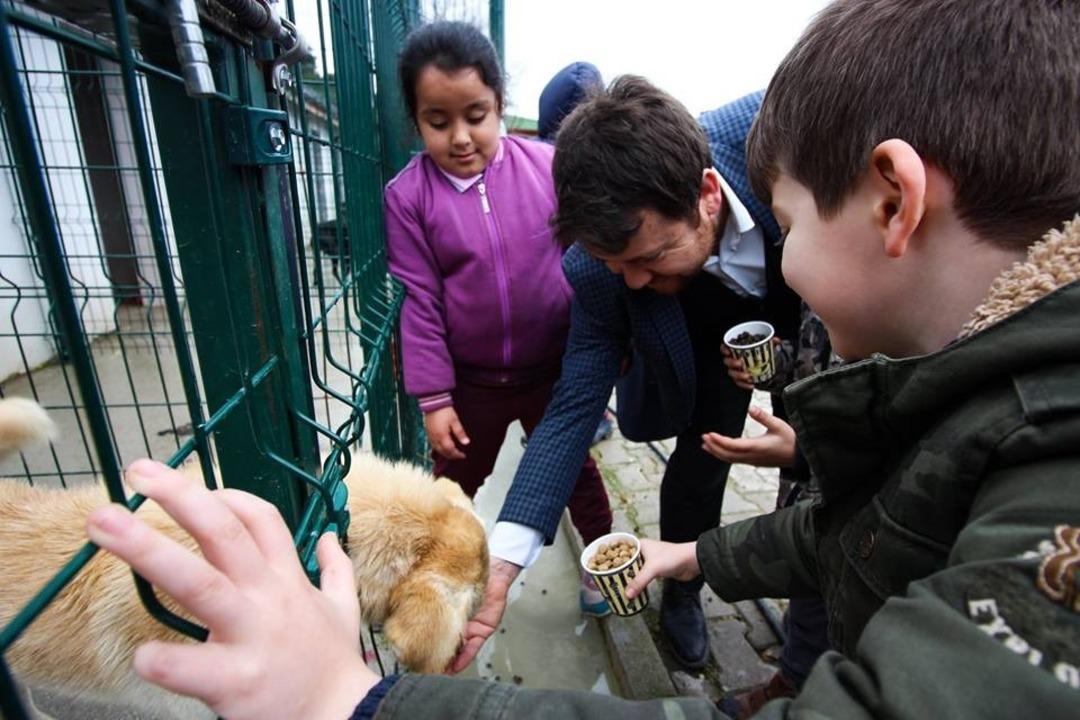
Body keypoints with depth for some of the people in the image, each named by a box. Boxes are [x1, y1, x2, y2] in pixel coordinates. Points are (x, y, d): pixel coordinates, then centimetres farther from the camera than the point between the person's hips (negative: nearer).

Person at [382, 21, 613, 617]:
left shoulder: (547, 166, -10)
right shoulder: (408, 194, -11)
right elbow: (419, 302, -9)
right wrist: (434, 399, -7)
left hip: (555, 371, 1)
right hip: (470, 383, 0)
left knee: (576, 468, 21)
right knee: (453, 484, 21)